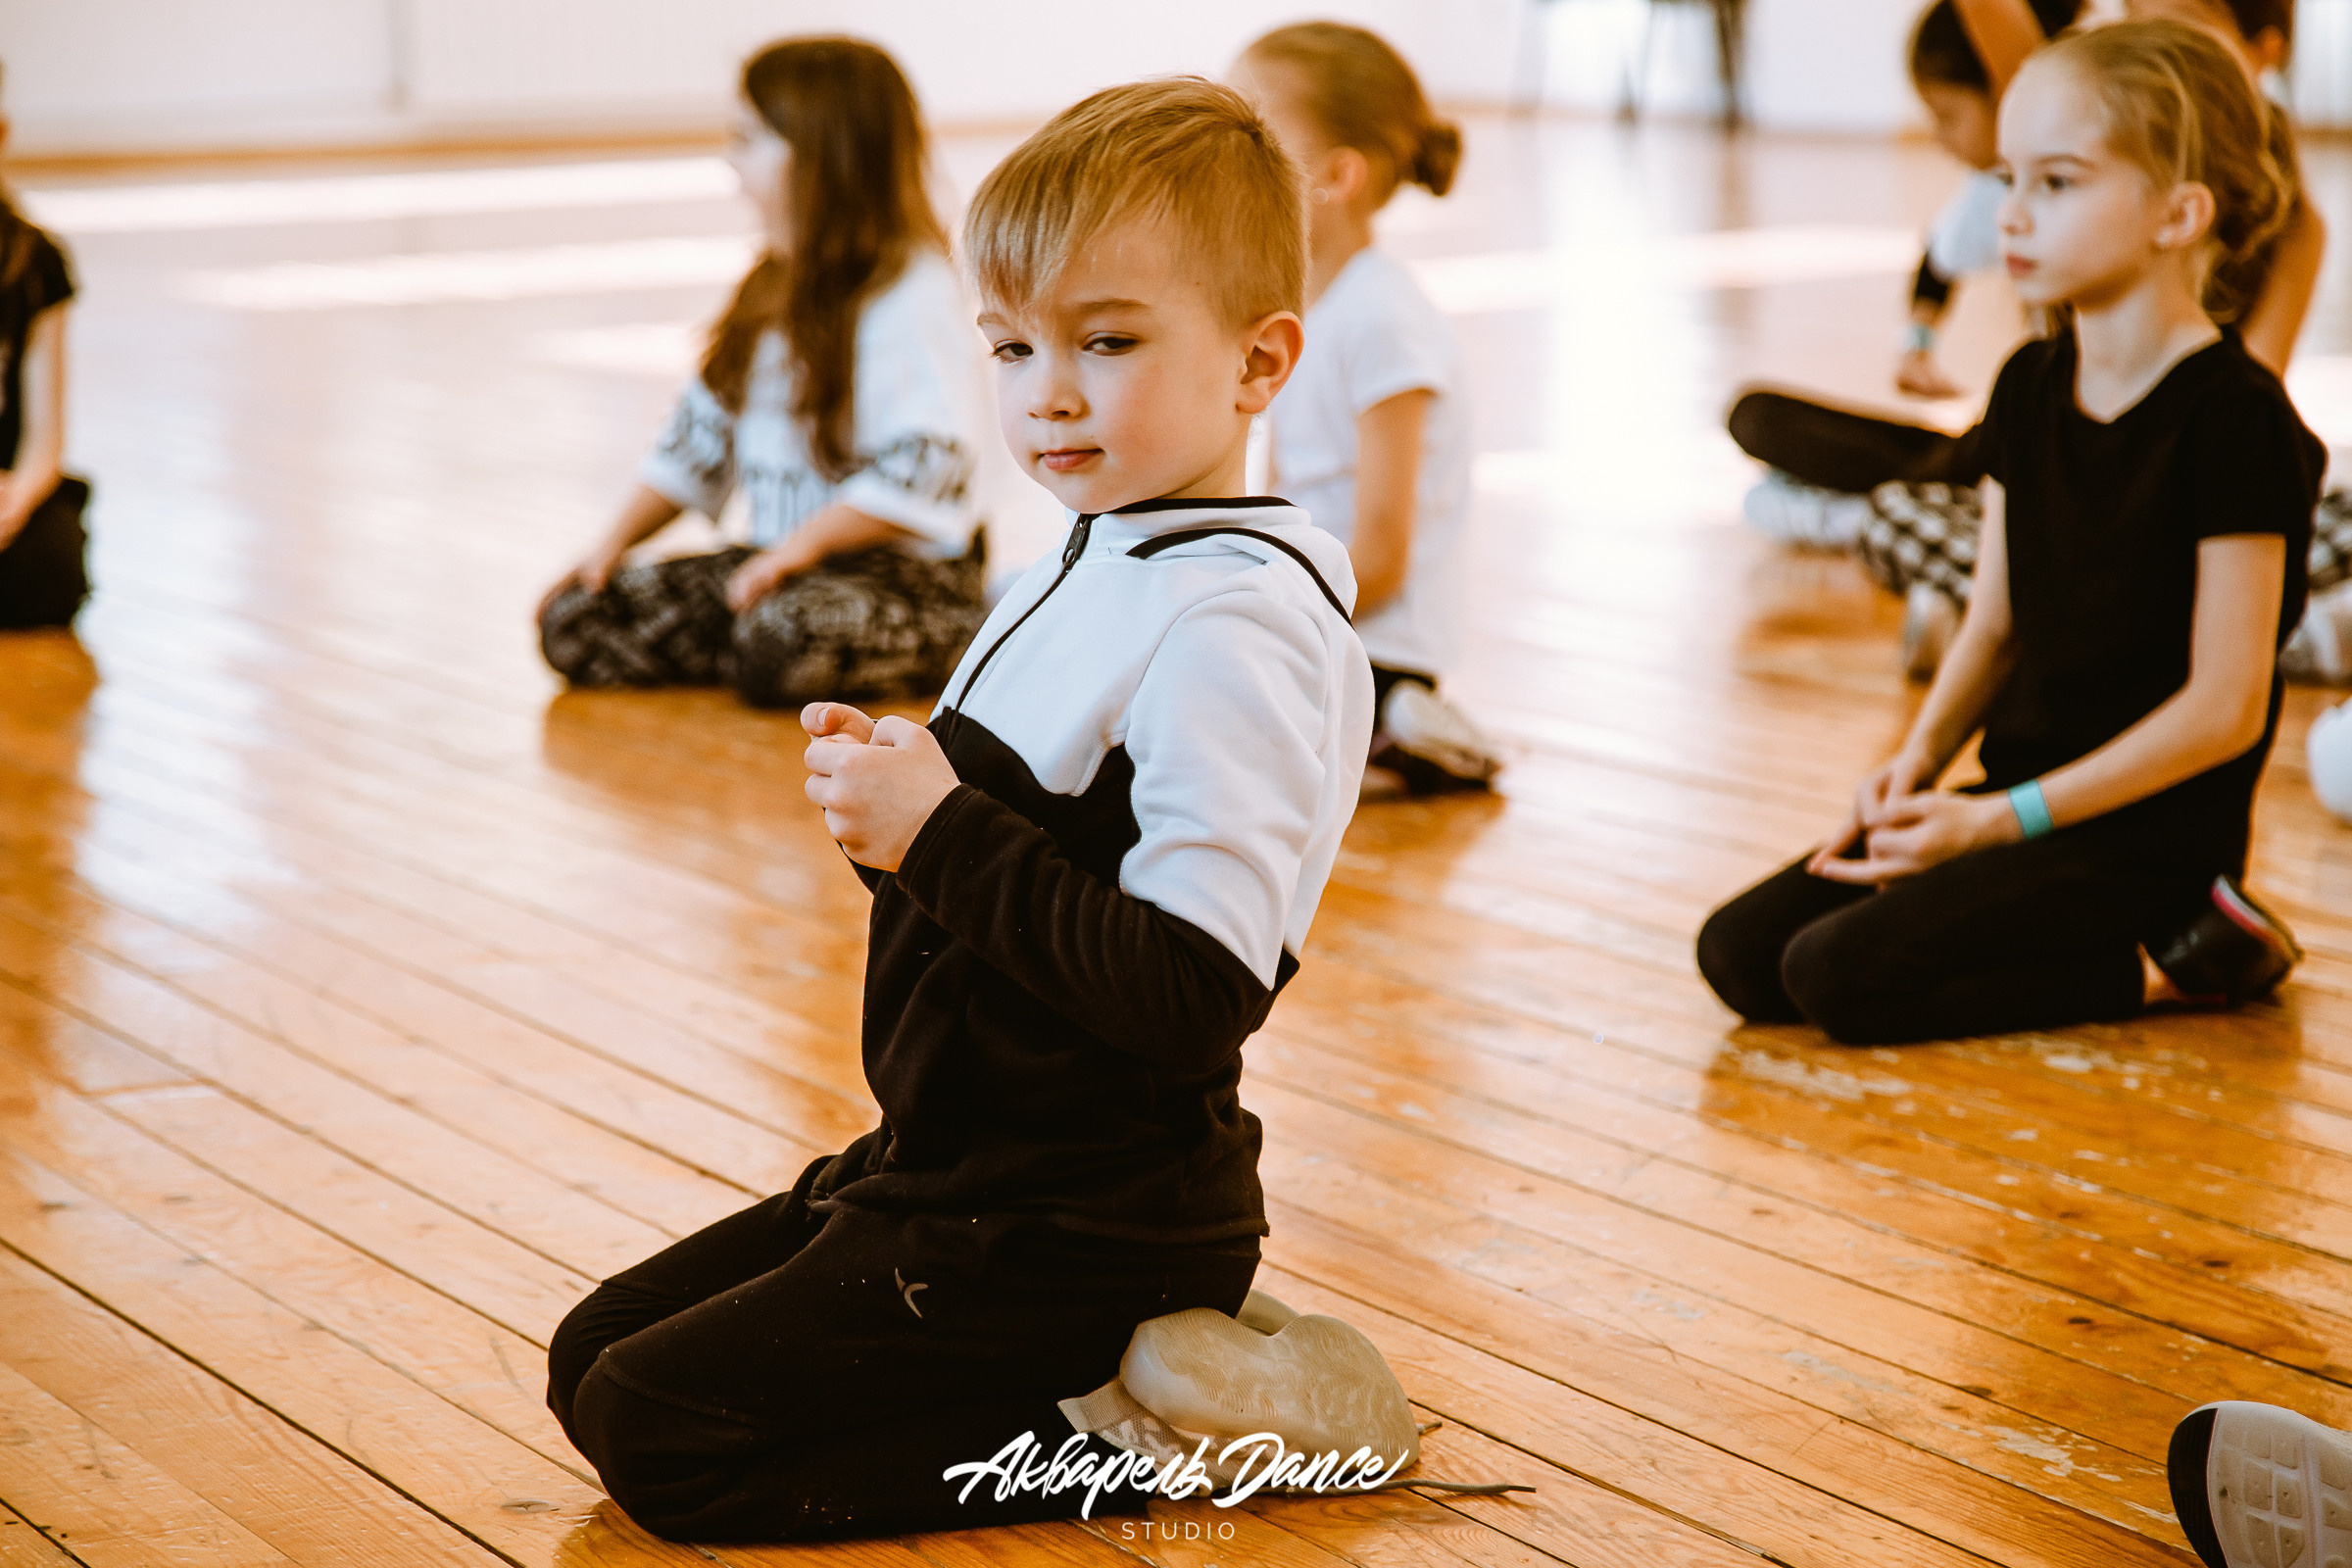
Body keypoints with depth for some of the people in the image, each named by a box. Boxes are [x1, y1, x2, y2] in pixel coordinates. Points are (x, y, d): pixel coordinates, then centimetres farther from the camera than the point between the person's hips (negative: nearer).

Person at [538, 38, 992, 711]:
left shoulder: (913, 294, -13)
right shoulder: (774, 290, 16)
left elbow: (925, 461, -21)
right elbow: (702, 430, 19)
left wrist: (806, 542, -24)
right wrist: (614, 543, 11)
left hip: (907, 567, -8)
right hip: (780, 560, 8)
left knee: (780, 643, -40)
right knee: (574, 624, -9)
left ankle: (962, 643, -11)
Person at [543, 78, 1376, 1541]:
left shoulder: (1236, 628, -21)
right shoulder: (1072, 578, 10)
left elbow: (1190, 997, -29)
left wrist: (942, 835, -24)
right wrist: (897, 797, -2)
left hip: (1085, 1238, -10)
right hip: (958, 1172, 10)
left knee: (654, 1433, -9)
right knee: (593, 1352, 17)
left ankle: (1132, 1437, -3)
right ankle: (1133, 1373, 12)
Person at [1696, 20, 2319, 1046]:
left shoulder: (2232, 417, -17)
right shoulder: (2030, 389, 7)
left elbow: (2225, 705, -17)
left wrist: (2001, 817, -17)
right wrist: (1920, 760, -6)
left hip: (2148, 832, -8)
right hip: (2018, 800, 8)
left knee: (1840, 978, -22)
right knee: (1741, 954, -3)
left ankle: (2169, 964, -6)